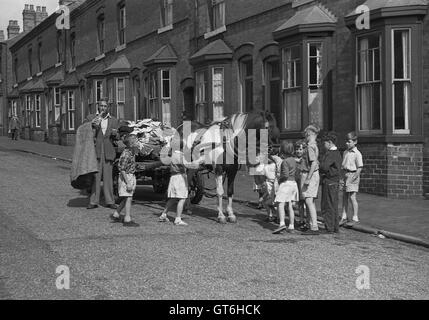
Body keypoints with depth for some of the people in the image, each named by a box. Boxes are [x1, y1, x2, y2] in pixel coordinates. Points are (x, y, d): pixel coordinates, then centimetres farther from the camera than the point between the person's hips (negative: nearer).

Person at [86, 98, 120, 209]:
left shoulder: (114, 121, 11)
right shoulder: (91, 118, 6)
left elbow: (117, 138, 11)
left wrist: (114, 134, -12)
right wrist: (93, 127, -16)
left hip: (108, 153, 1)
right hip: (95, 151, -1)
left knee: (108, 177, 4)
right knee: (95, 177, -3)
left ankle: (109, 201, 10)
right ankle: (93, 202, 2)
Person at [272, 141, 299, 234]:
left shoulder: (285, 162, -14)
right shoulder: (293, 160, 11)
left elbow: (286, 175, -21)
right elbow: (295, 173, 14)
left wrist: (280, 180, -5)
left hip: (286, 183, -8)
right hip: (293, 183, 8)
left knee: (281, 205, -11)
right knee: (290, 206, 10)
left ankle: (282, 224, -25)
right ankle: (291, 227, 11)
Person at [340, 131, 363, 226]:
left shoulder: (357, 153, -10)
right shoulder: (345, 152, 12)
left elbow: (359, 168, -12)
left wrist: (353, 178, -16)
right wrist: (343, 175, 9)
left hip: (353, 175, -7)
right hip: (346, 175, 7)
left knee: (352, 197, -5)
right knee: (344, 197, 10)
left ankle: (355, 218, 3)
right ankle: (344, 217, 18)